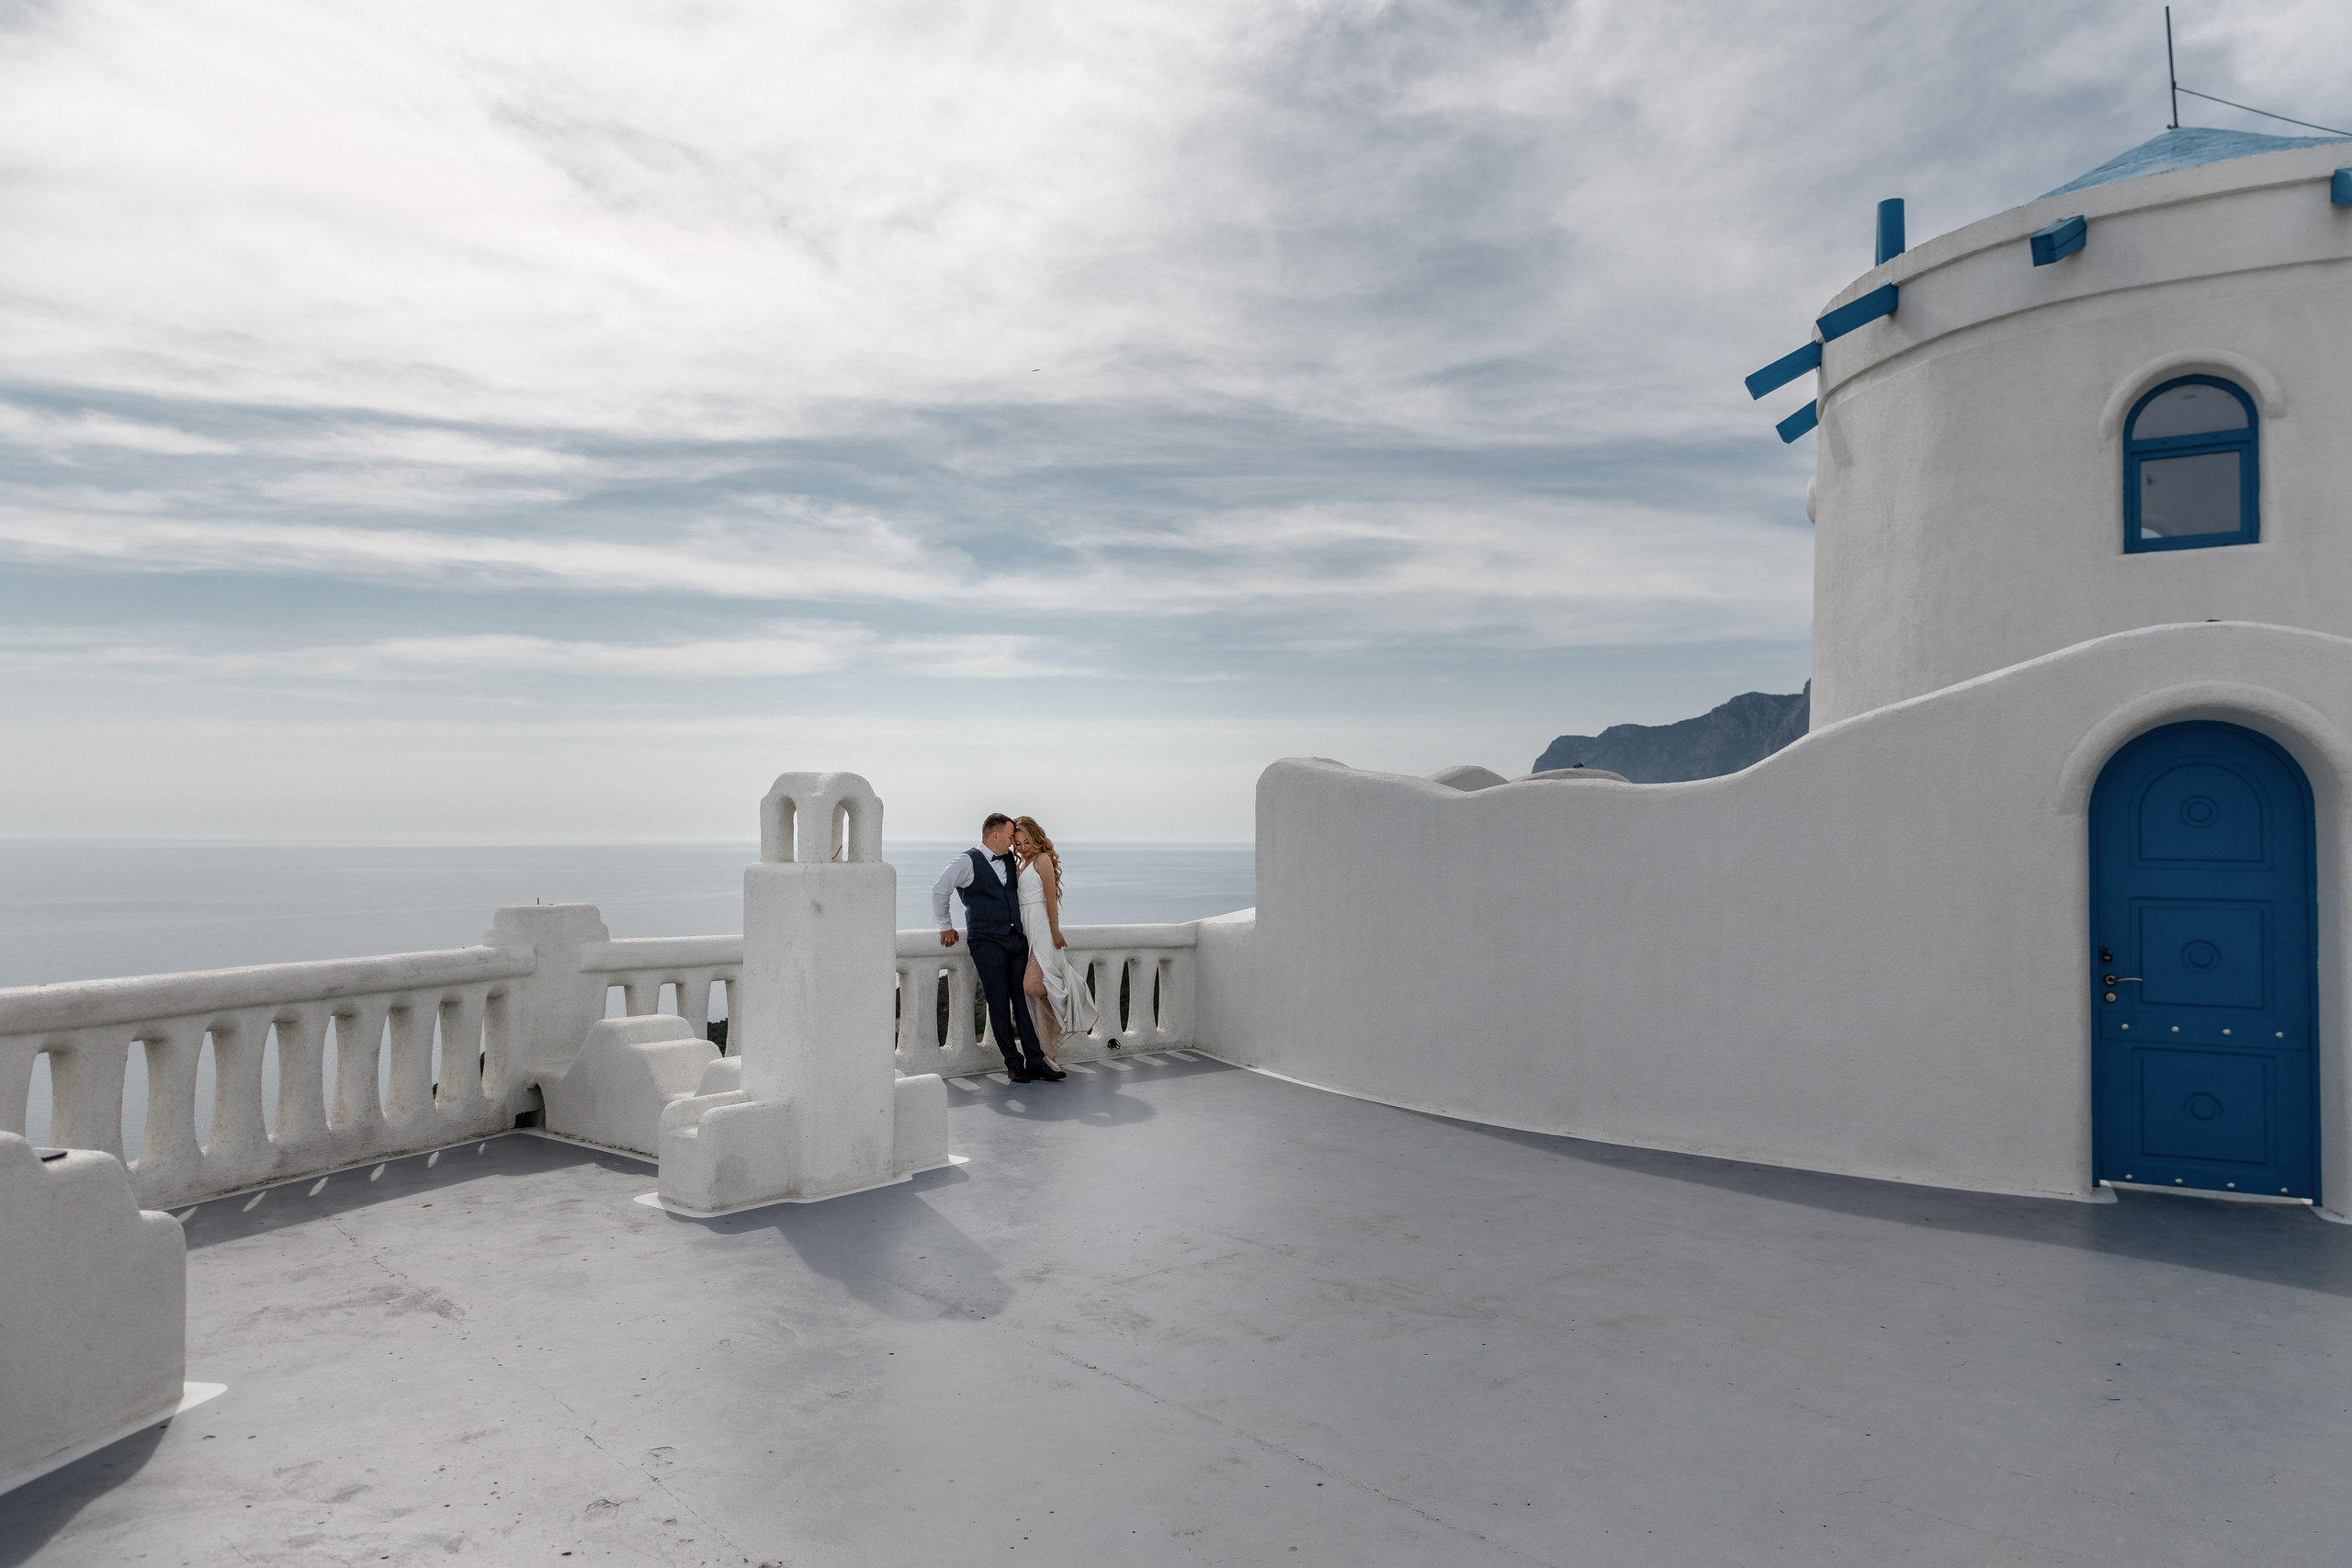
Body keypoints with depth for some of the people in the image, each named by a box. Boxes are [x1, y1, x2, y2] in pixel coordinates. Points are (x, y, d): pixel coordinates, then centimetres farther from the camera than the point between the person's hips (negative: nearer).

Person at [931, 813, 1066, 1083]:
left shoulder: (1009, 859, 17)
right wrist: (946, 927, 5)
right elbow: (939, 891, 1)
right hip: (987, 942, -5)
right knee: (999, 1005, -4)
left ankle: (1035, 1061, 0)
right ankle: (1014, 1063, 4)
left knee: (1024, 1000, -1)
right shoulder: (967, 862, -4)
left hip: (1017, 939, 5)